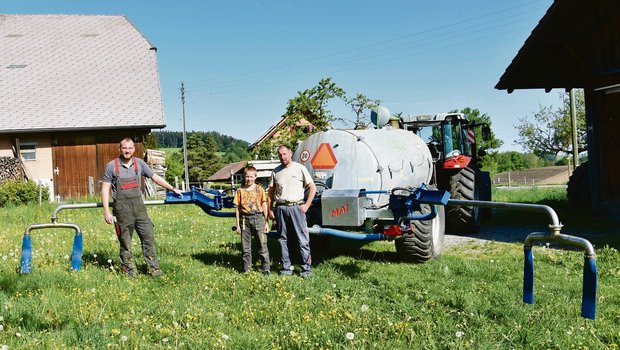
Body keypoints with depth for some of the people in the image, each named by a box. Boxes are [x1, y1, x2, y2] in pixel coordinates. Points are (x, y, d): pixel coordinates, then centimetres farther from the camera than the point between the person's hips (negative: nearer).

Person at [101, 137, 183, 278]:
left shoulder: (139, 163, 6)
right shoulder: (112, 166, -2)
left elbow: (155, 177, 15)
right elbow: (105, 189, -1)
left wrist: (173, 189, 17)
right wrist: (106, 211, -7)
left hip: (139, 207, 3)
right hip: (122, 210, -3)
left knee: (148, 237, 0)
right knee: (125, 242, 5)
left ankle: (154, 268, 7)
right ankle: (129, 270, 16)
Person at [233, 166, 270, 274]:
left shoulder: (259, 189, 4)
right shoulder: (240, 191, 7)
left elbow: (264, 206, 5)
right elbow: (238, 208, 9)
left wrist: (266, 222, 1)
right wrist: (238, 224, 6)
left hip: (258, 218, -2)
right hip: (245, 219, 2)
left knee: (262, 245, -2)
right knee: (246, 246, 7)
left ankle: (266, 268, 3)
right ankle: (246, 268, 16)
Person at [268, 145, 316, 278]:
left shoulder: (300, 168, 1)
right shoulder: (276, 171, 10)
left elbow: (312, 187, 3)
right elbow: (271, 191, 15)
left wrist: (307, 205, -4)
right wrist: (270, 209, 9)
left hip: (296, 207, -4)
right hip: (280, 208, 4)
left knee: (303, 239, -5)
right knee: (282, 239, 7)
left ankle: (307, 268, -2)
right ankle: (286, 267, 16)